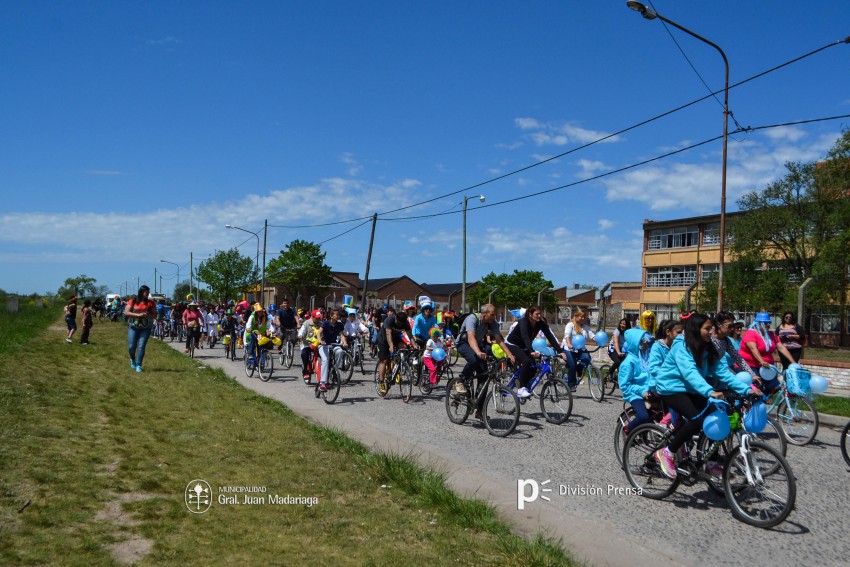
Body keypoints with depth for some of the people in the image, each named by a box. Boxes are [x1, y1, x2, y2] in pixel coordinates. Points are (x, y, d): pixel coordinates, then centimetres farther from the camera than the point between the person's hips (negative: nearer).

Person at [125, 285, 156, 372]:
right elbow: (126, 312, -7)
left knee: (141, 347, -6)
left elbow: (155, 315, 4)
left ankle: (138, 365, 2)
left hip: (145, 329, 0)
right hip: (133, 327, 0)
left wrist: (148, 315, -17)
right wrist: (138, 315, -18)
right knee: (131, 347, 4)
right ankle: (132, 359, 35)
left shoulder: (150, 303, 2)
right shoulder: (133, 301, -1)